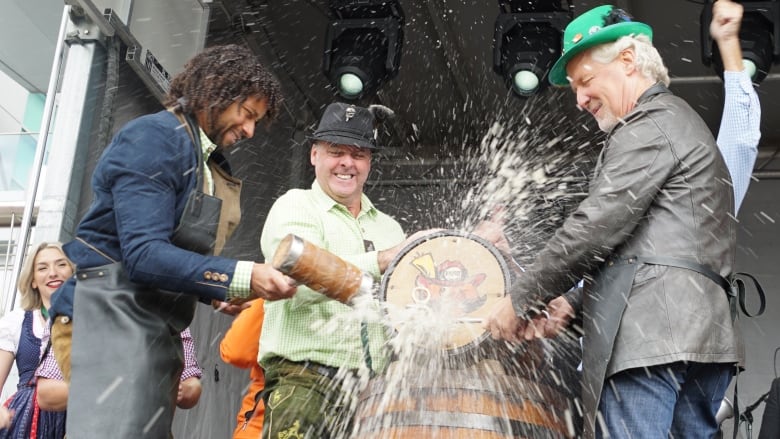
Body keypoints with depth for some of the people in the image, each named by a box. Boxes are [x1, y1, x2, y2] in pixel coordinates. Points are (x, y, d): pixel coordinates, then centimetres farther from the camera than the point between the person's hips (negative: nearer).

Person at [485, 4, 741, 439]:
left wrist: (522, 300, -2)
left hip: (649, 335, -10)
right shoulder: (680, 121, 27)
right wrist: (573, 302, 16)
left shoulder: (650, 125, -5)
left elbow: (595, 228, -12)